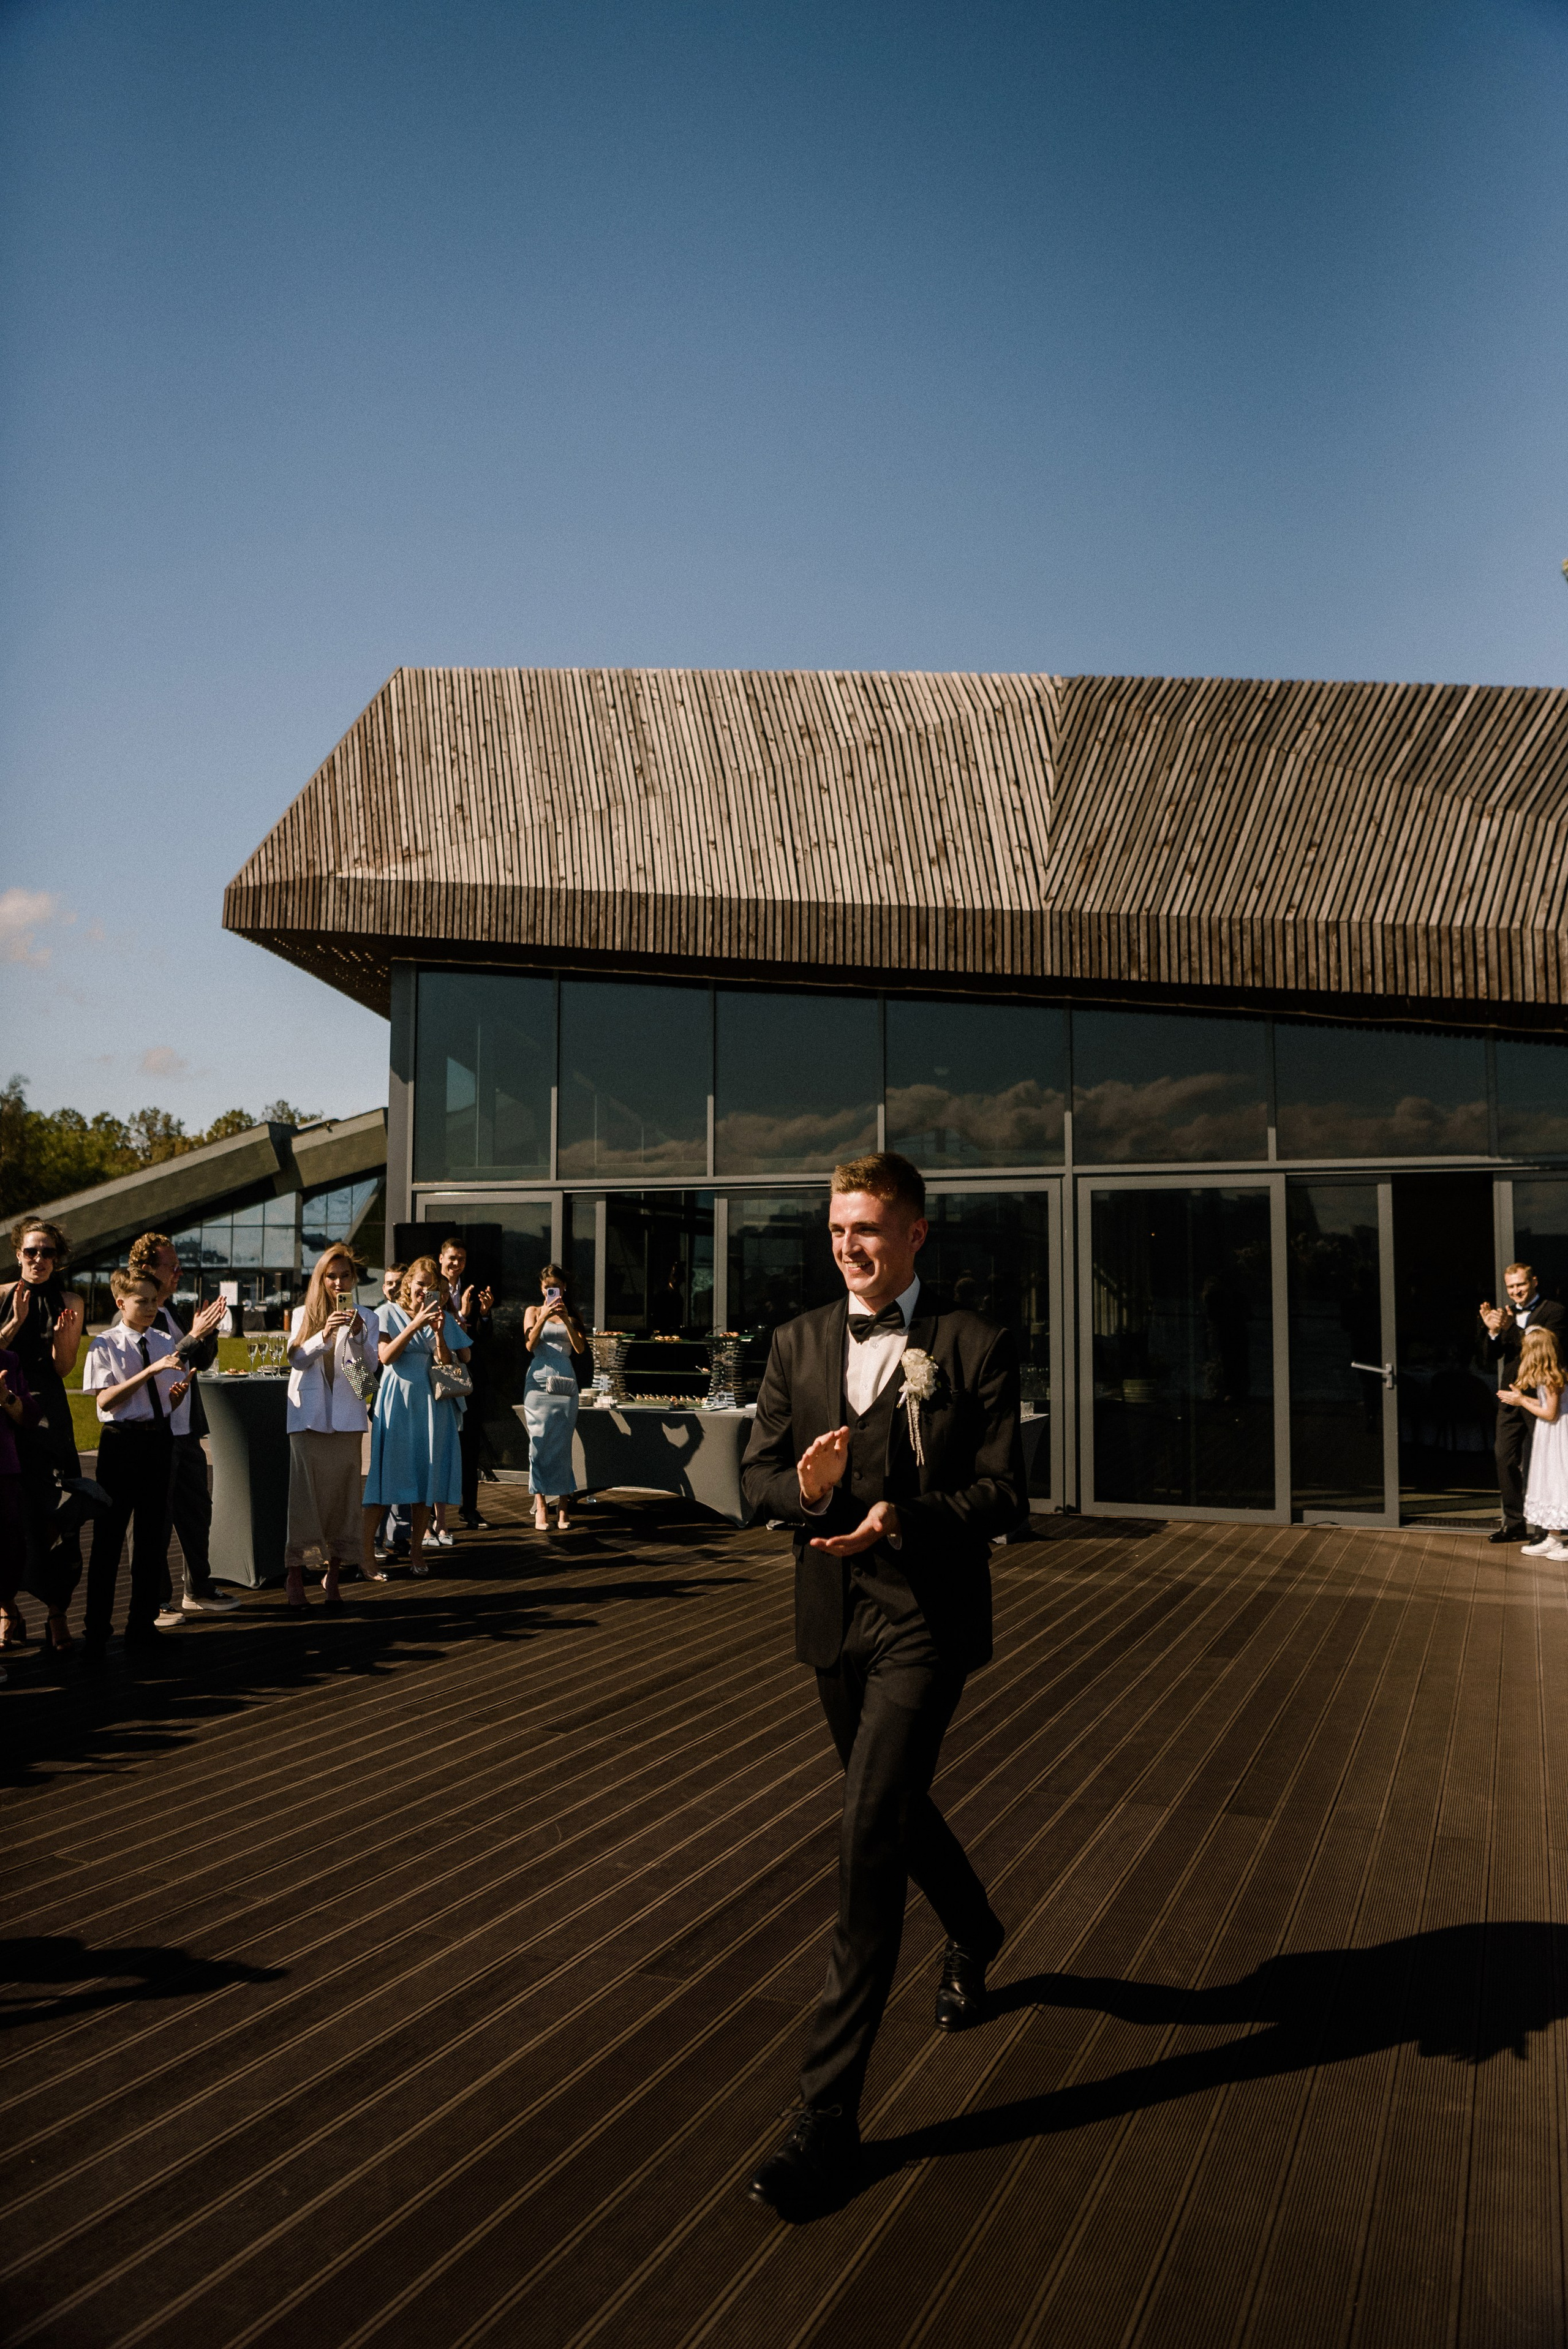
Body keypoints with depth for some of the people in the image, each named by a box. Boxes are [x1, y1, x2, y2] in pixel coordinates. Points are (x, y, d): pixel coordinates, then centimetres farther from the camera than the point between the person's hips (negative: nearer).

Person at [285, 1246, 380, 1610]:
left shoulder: (366, 1318, 9)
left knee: (342, 1494, 1)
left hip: (346, 1417, 0)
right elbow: (297, 1358, -3)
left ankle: (333, 1577, 9)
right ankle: (294, 1575, 0)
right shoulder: (303, 1315, 11)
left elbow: (369, 1367, -2)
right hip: (307, 1414, 0)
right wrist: (324, 1334, -20)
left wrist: (356, 1334, -19)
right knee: (301, 1494, -6)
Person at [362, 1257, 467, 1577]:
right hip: (396, 1401, -3)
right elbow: (386, 1356, -11)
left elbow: (448, 1366, 2)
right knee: (385, 1472, -8)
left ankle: (417, 1548, 13)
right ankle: (366, 1551, -7)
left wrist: (439, 1333, -14)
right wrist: (415, 1324, -19)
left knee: (426, 1475, 3)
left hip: (431, 1402, 3)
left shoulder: (443, 1318, 11)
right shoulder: (388, 1313, 3)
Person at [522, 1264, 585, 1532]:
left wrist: (566, 1320, -9)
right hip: (539, 1382, -1)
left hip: (566, 1383, 2)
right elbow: (530, 1344, -4)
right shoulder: (534, 1311, 10)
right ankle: (541, 1505, -5)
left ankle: (563, 1505, 1)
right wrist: (544, 1318, -15)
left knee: (562, 1444, -1)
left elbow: (580, 1348, 2)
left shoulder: (571, 1315, 15)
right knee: (540, 1443, -6)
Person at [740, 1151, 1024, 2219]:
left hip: (926, 1619, -5)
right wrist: (805, 1486, -18)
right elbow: (758, 1471, 5)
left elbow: (1003, 1496, -11)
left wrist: (901, 1517, -28)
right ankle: (975, 1932, 54)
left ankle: (829, 2111, -2)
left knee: (870, 1842, -10)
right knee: (897, 1811, 23)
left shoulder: (976, 1347, -8)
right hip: (834, 1619, 6)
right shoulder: (797, 1343, 6)